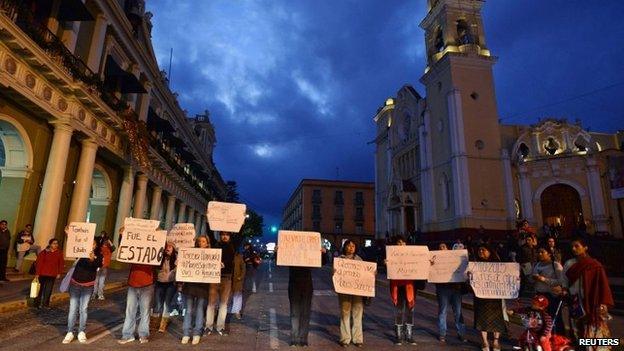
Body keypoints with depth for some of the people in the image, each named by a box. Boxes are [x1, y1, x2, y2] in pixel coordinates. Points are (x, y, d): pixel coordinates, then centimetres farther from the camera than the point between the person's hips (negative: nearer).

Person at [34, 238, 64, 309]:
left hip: (53, 275, 2)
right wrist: (37, 273, -8)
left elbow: (61, 263, 6)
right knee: (41, 289, 7)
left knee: (48, 290, 7)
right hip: (43, 274, -2)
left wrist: (59, 273, 3)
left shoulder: (59, 253, 1)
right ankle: (38, 303, 21)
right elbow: (39, 263, -6)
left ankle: (45, 304, 17)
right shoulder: (44, 252, -7)